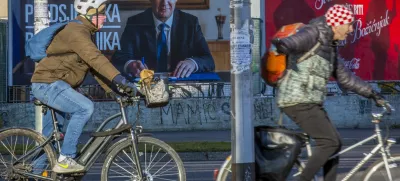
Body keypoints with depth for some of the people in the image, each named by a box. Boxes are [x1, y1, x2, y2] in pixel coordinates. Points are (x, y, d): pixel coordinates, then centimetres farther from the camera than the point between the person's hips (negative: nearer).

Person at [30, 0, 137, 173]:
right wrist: (120, 79, -41)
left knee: (49, 138, 18)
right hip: (48, 83, -11)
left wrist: (112, 90, 5)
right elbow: (95, 58, -33)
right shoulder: (77, 32, -18)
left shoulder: (83, 33, 16)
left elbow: (94, 67, 15)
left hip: (51, 86, 11)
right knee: (85, 108, -27)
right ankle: (65, 160, -22)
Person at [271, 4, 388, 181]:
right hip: (298, 101, -10)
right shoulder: (313, 34, -11)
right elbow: (293, 42, -33)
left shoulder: (329, 46, 18)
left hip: (311, 103, 10)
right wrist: (280, 45, -58)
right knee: (329, 142, -14)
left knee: (334, 144, 9)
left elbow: (344, 77, 25)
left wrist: (371, 93, 23)